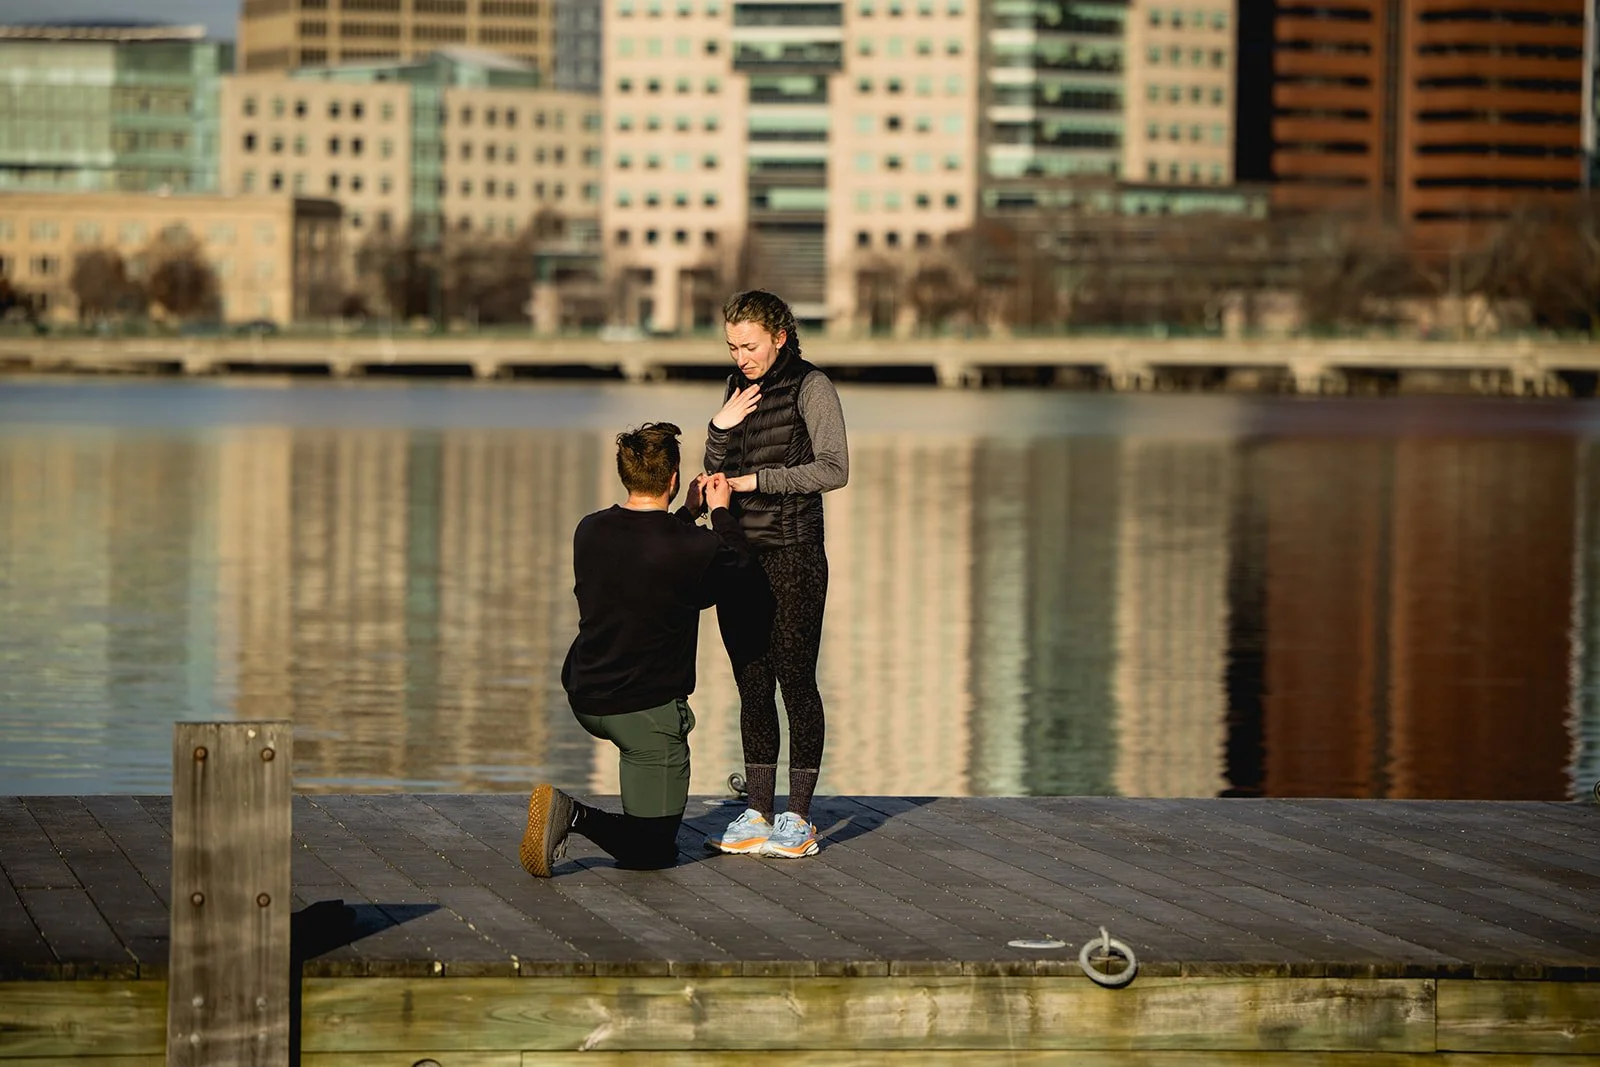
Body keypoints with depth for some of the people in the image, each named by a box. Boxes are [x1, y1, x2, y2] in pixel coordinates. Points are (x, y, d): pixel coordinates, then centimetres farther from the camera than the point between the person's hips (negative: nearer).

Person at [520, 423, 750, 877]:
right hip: (649, 711, -7)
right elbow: (740, 566, 4)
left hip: (583, 700, 7)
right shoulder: (693, 548, -19)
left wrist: (689, 513, 25)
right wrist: (720, 511, 18)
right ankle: (576, 816, -26)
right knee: (653, 852, 0)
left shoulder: (590, 532, -2)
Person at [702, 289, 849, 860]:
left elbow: (833, 469, -13)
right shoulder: (738, 386, 14)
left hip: (793, 555, -6)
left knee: (796, 683, -3)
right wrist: (720, 427, -3)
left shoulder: (811, 386, -5)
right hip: (738, 555, 6)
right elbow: (717, 471, 16)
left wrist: (758, 479, -16)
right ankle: (757, 816, 10)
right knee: (752, 687, 7)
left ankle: (798, 820, 1)